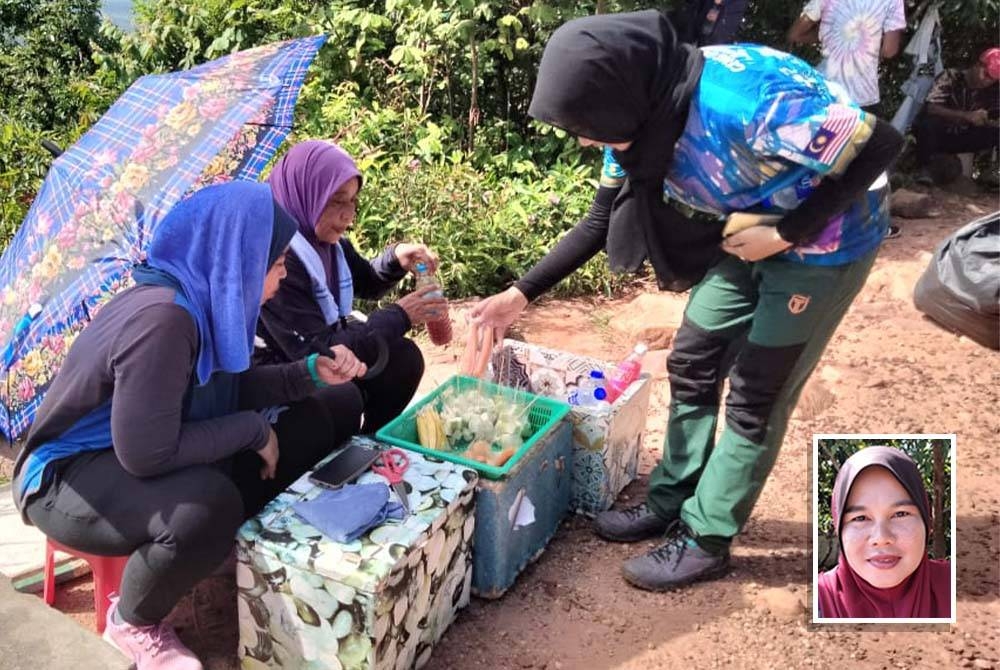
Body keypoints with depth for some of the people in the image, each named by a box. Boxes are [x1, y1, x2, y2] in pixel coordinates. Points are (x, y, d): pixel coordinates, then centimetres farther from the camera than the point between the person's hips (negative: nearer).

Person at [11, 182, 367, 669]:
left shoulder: (203, 300, -5)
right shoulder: (163, 317, -31)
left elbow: (226, 389, 9)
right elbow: (147, 454, -33)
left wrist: (309, 373, -5)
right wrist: (254, 430, -22)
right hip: (67, 478, -8)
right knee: (210, 503, -39)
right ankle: (133, 623, -8)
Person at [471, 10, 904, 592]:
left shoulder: (742, 99, -36)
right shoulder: (639, 116, -12)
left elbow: (879, 146, -27)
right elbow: (600, 224, 0)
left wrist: (786, 234, -24)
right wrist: (521, 294, -4)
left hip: (826, 241, -7)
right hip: (749, 237, 7)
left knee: (757, 395, 0)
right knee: (692, 366, 10)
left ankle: (706, 540, 14)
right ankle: (670, 502, 27)